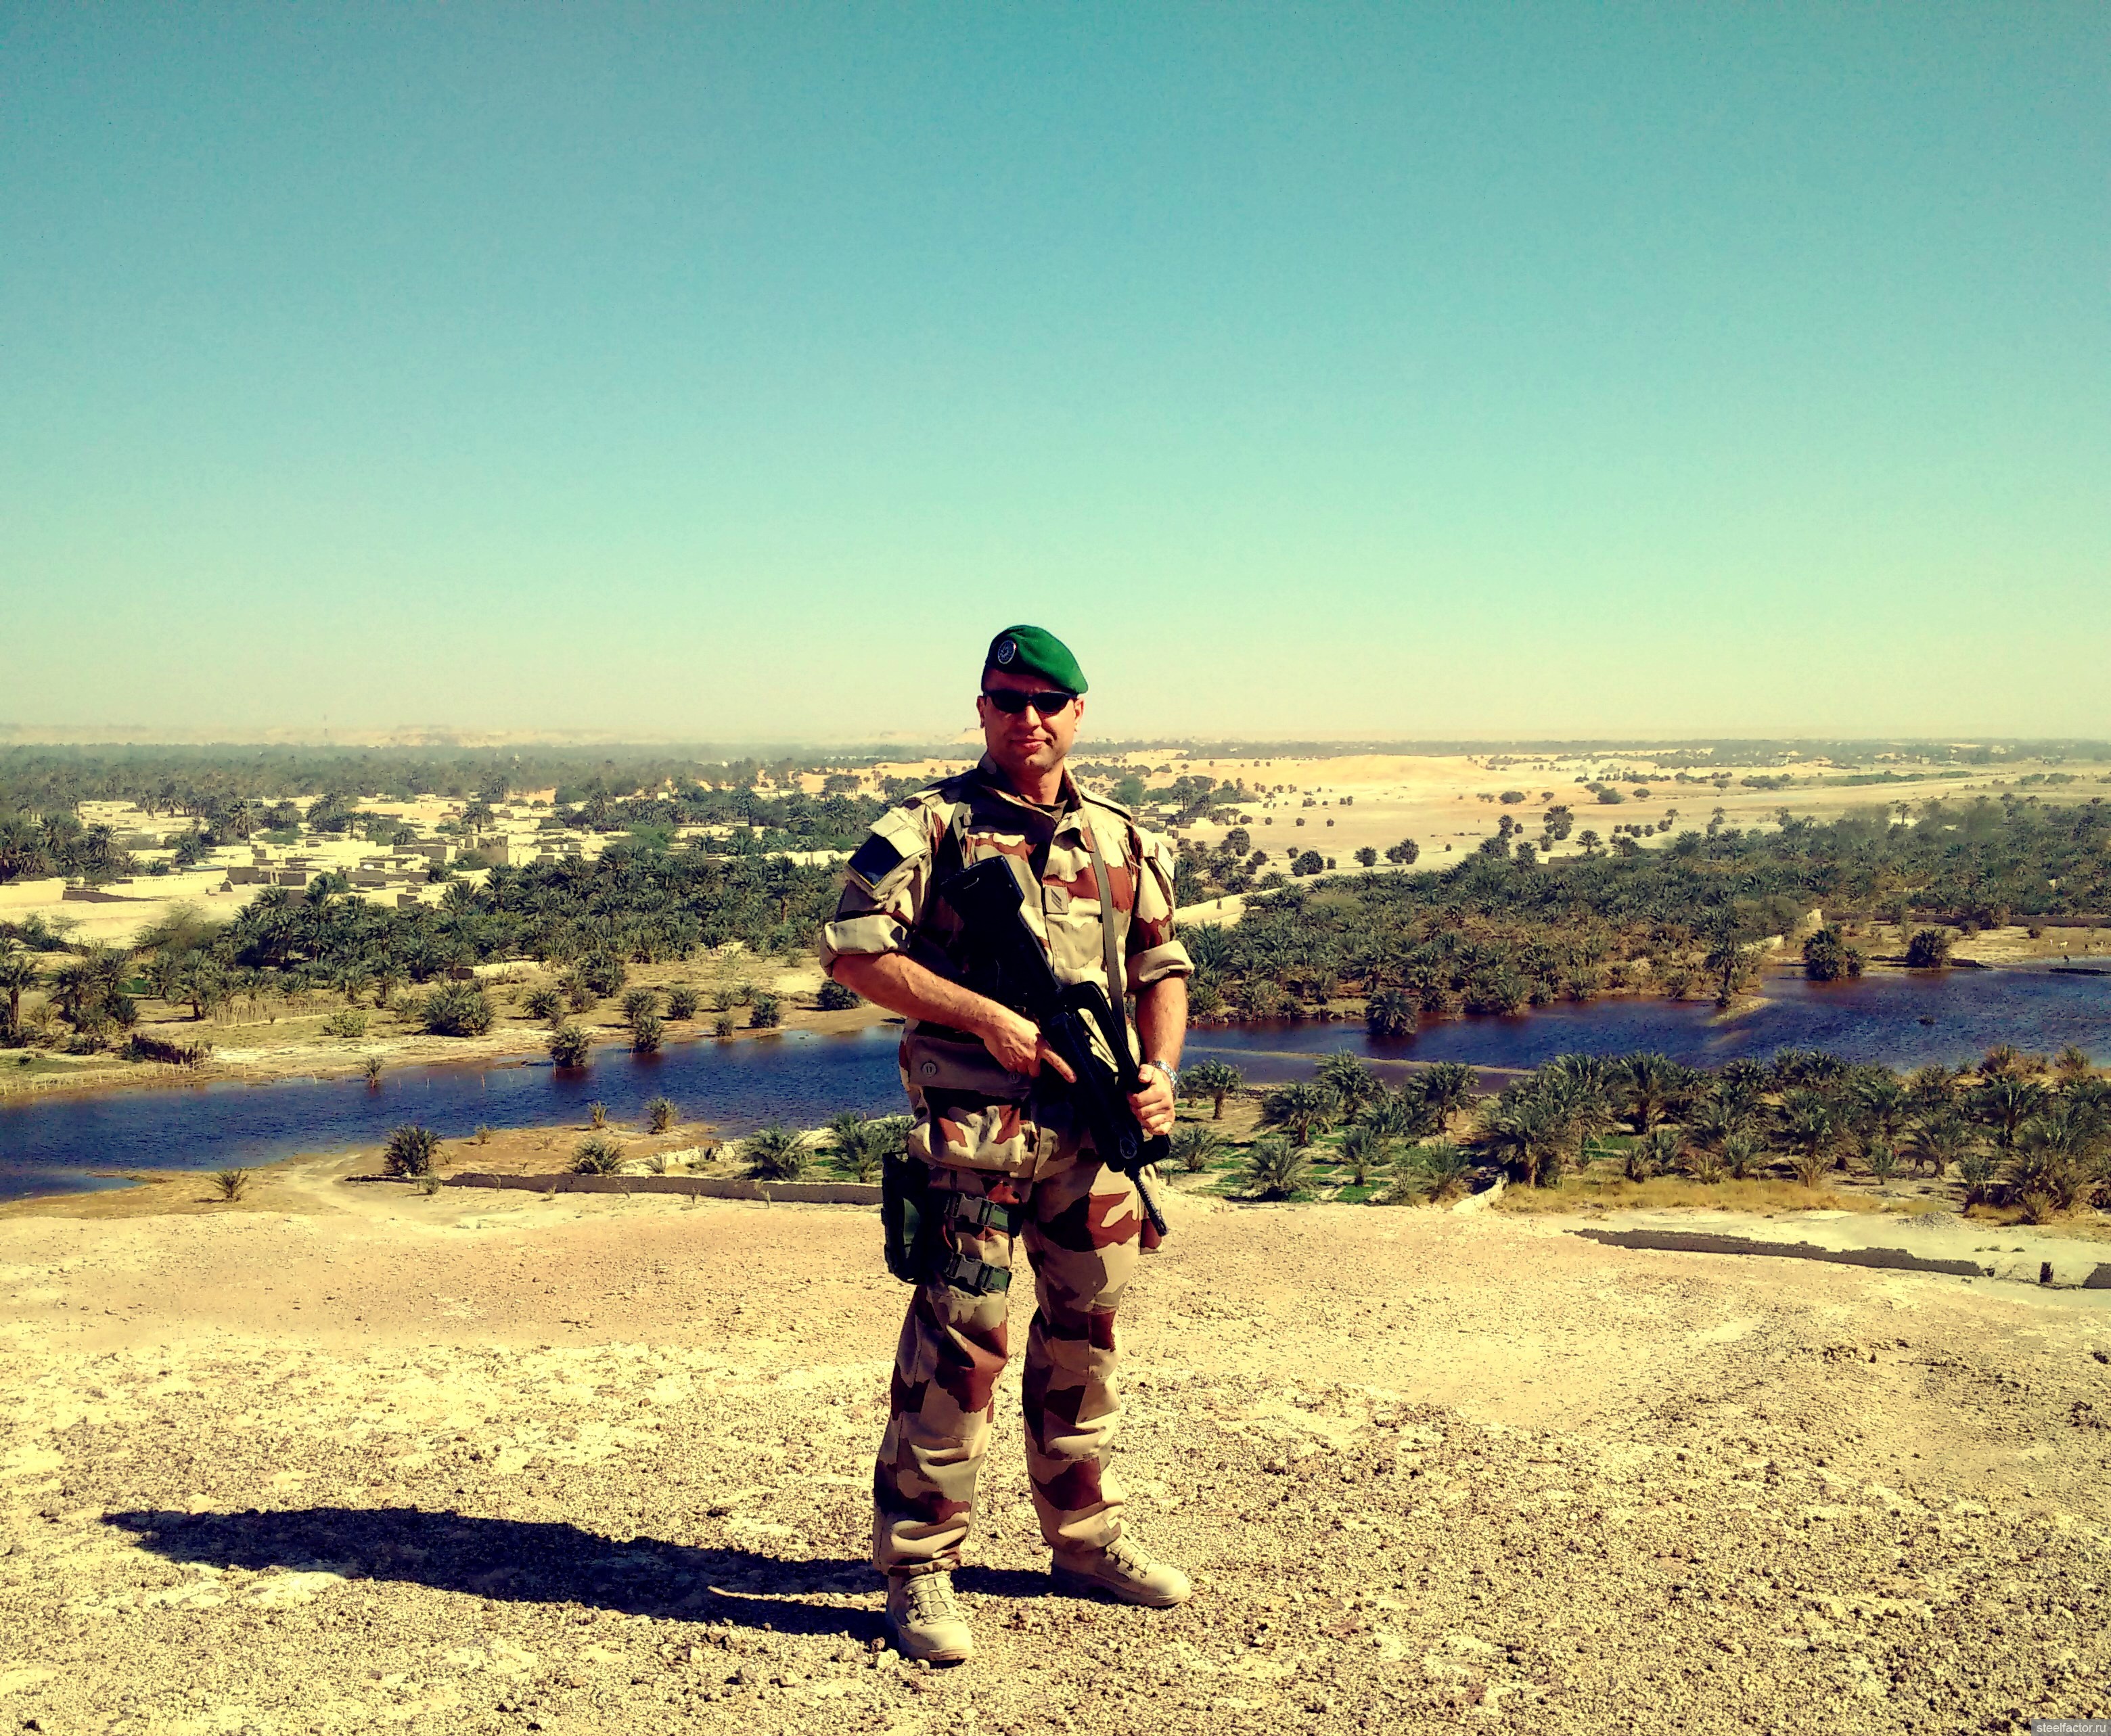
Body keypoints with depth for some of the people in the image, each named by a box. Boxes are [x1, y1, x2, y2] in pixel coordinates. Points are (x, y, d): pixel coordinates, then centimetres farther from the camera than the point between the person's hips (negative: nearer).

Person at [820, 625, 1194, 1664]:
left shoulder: (1123, 841, 13)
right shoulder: (929, 826, -3)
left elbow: (1162, 967, 19)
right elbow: (854, 954, -9)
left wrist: (1160, 1070, 1)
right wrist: (988, 1017, -15)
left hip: (1096, 1121, 6)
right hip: (973, 1120, -5)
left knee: (1086, 1328, 14)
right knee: (962, 1331, -7)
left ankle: (1085, 1537, 31)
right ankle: (917, 1566, 6)